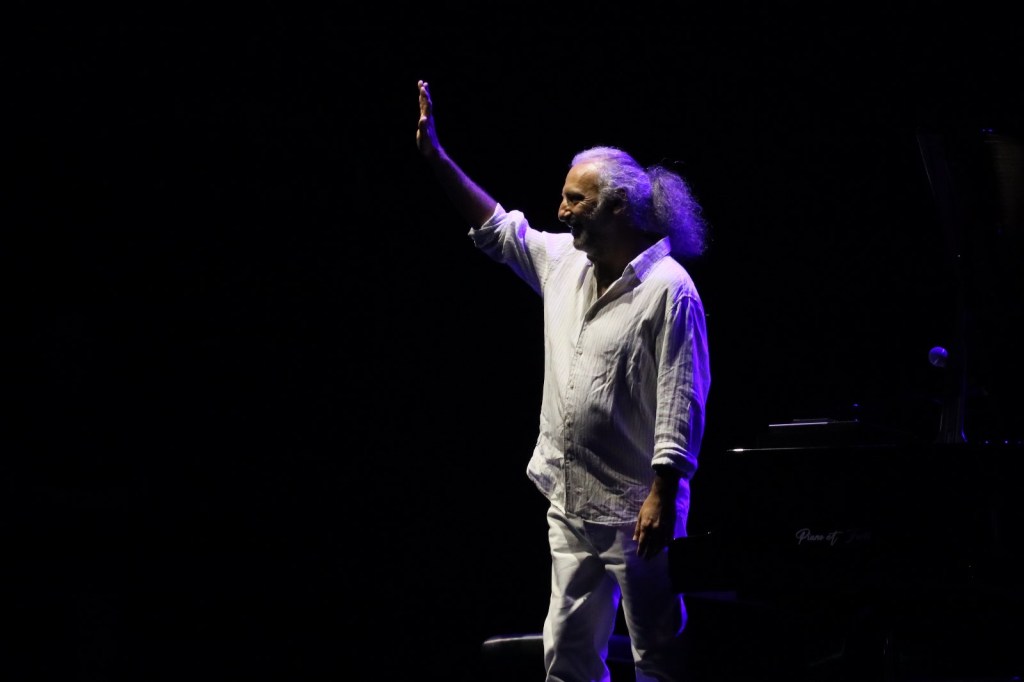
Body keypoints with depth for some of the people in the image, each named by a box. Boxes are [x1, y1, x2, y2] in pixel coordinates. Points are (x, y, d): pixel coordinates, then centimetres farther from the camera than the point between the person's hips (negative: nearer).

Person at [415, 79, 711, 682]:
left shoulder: (668, 289, -15)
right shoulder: (563, 262, 10)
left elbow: (681, 406, -18)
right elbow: (498, 229, 23)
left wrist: (661, 500, -22)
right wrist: (435, 155, 17)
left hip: (635, 512, -8)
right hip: (571, 504, 8)